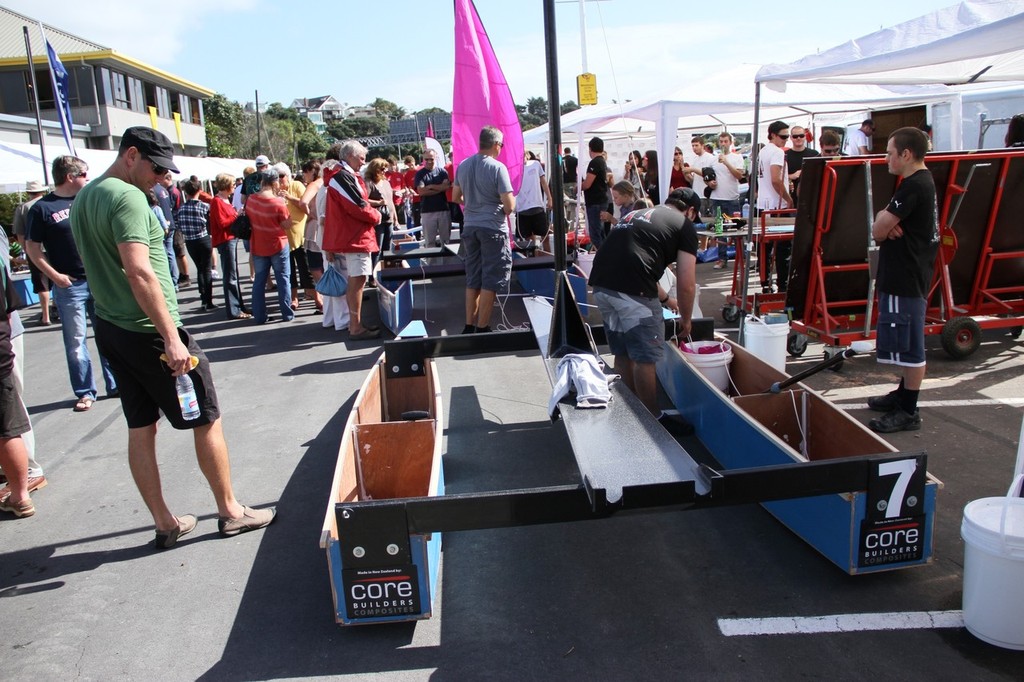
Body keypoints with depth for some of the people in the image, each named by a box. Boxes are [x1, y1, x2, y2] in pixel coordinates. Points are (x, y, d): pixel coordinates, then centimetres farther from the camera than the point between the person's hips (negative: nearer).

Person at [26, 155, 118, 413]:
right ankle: (85, 392, 12)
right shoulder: (42, 208, -4)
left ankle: (115, 384, 19)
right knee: (75, 342, 3)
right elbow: (33, 248, -3)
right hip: (70, 285, -4)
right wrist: (55, 276, -12)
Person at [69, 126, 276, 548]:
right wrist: (171, 337, -25)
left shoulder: (84, 198, 13)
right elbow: (139, 272, -26)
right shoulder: (127, 197, -17)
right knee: (207, 420, 4)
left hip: (109, 328, 9)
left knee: (141, 427, 12)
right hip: (148, 331, -9)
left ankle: (164, 523, 21)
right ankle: (230, 512, 15)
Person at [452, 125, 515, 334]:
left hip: (470, 227, 6)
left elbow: (456, 197, 16)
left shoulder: (463, 166, 6)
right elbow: (509, 205, -16)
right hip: (493, 228, -6)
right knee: (491, 280, 2)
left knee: (473, 279, 14)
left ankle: (469, 326, 19)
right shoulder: (497, 167, -13)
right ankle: (482, 328, 5)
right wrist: (508, 208, 6)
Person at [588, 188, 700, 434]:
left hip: (601, 284, 8)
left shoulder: (638, 214, 29)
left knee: (623, 353, 20)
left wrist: (664, 299, 51)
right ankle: (653, 419, 17)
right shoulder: (684, 226, 8)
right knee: (645, 358, 6)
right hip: (632, 292, -8)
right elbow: (686, 284, 4)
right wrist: (686, 319, 21)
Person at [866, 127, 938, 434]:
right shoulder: (923, 181, 15)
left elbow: (877, 230, -20)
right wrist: (889, 224, -9)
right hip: (907, 273, 11)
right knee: (906, 343, 20)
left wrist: (884, 223, 0)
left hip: (905, 278, -11)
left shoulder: (913, 186, -20)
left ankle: (908, 412, 3)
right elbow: (882, 228, 12)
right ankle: (903, 394, 32)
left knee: (909, 345, -4)